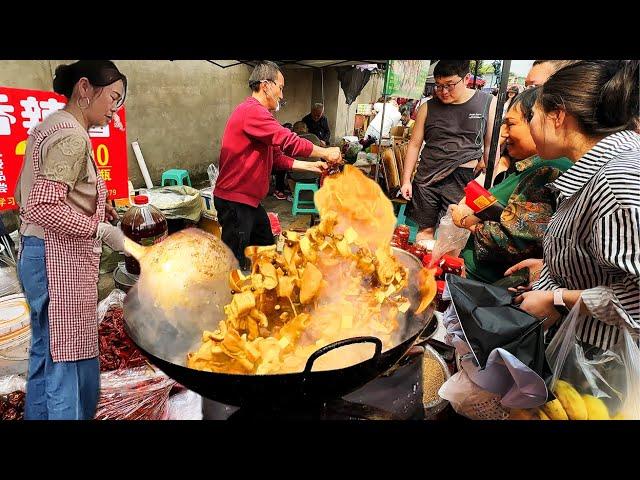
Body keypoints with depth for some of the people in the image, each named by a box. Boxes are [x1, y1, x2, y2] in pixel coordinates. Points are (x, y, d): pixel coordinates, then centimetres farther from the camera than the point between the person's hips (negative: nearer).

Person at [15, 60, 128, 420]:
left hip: (38, 255, 10)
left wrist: (93, 207, 11)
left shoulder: (49, 126, 14)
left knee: (46, 357, 21)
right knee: (71, 365, 0)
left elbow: (28, 195, 18)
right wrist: (101, 230, -18)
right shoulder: (72, 137, -16)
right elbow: (42, 206, -25)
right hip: (60, 262, -10)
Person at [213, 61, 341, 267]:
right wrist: (326, 153, -9)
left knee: (267, 250, 20)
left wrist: (311, 166, 9)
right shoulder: (252, 111, -18)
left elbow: (278, 158, 15)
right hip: (235, 201, -11)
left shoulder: (257, 113, 16)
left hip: (250, 200, 11)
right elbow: (289, 142, -23)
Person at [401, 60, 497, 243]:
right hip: (427, 178, 2)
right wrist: (406, 180, 4)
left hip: (463, 179, -2)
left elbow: (491, 146, 3)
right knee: (425, 229, 7)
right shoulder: (428, 107, 5)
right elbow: (414, 145, 8)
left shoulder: (488, 103, 1)